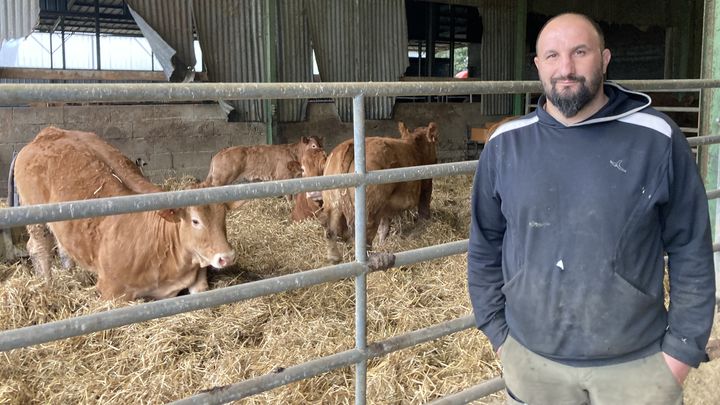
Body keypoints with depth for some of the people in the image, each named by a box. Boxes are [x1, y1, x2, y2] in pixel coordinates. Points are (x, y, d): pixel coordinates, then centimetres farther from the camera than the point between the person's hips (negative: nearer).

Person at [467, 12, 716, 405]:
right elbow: (485, 246, 3)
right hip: (530, 358, 2)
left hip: (635, 364, -1)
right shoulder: (505, 144, -4)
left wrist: (683, 346, -4)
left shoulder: (657, 139, -9)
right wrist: (497, 331, 3)